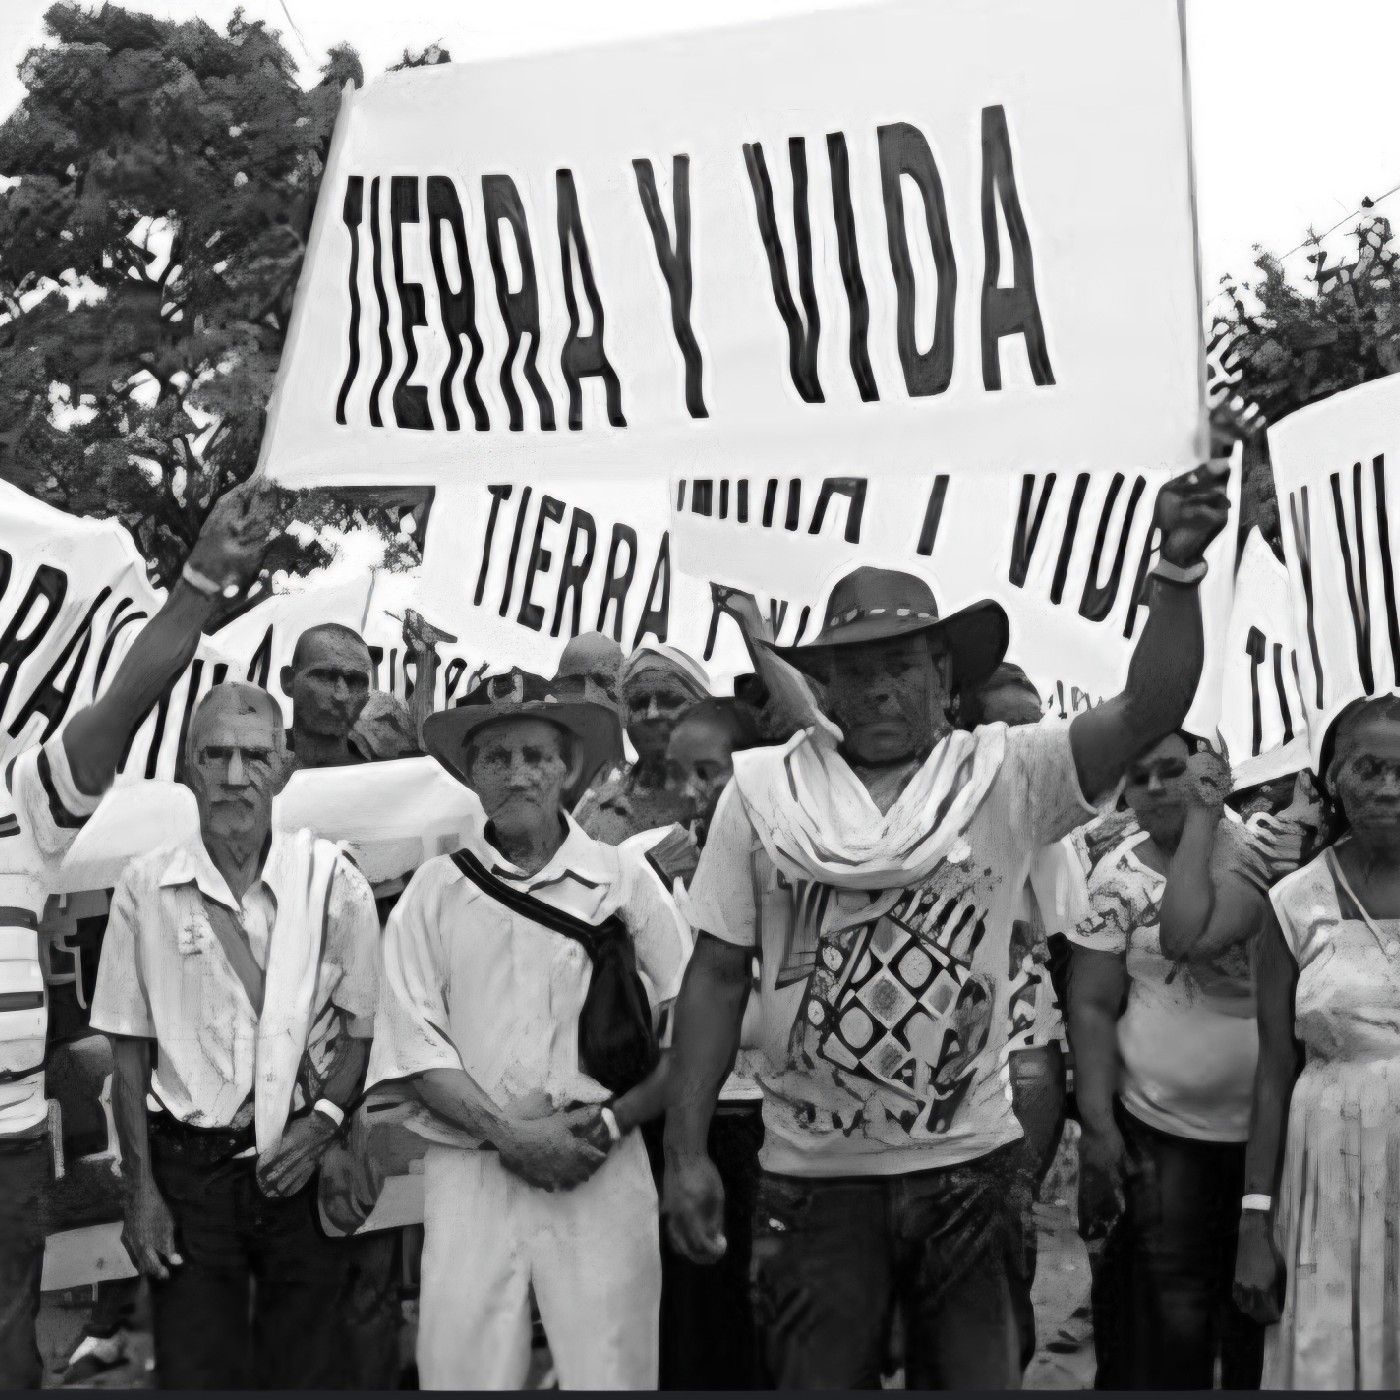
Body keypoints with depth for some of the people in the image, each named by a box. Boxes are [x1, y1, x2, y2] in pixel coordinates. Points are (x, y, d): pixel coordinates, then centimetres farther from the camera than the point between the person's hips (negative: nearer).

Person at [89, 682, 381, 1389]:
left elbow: (364, 1026, 4)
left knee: (307, 1369, 6)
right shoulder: (145, 887, -3)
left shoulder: (332, 880, -4)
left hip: (300, 1162, 0)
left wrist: (324, 1119, -11)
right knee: (195, 1371, 7)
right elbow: (130, 1048, 3)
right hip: (188, 1169, 0)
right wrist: (140, 1189, -1)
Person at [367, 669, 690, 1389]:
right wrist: (508, 1134, -10)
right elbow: (411, 1041, 0)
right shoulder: (435, 888, 6)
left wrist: (609, 1123, -8)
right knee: (460, 1371, 1)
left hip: (603, 1172, 0)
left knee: (611, 1372, -1)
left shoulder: (624, 878, 4)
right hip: (466, 1169, 1)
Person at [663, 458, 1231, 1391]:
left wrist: (1180, 568, -27)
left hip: (972, 1170, 1)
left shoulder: (1007, 777, -2)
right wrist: (687, 1153, -2)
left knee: (982, 1378, 14)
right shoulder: (761, 791, -3)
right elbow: (717, 977, 0)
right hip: (814, 1178, 0)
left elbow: (1148, 710, -14)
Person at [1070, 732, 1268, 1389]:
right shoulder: (1117, 876, 0)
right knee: (1170, 1324, -1)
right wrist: (1097, 1126, -8)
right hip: (1160, 1133, -1)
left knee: (1259, 1310, 13)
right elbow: (1092, 1005, -2)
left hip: (1267, 1125, 1)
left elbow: (1190, 938, -20)